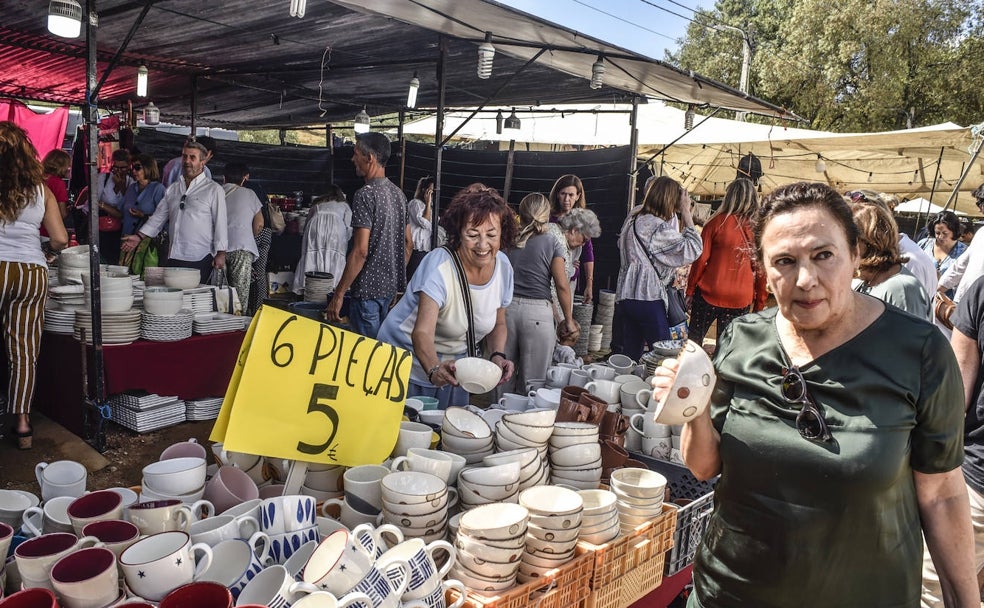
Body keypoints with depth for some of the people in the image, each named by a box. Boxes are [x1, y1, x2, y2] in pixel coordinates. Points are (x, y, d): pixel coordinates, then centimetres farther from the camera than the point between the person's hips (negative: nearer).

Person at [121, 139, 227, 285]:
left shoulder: (214, 189, 1)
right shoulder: (172, 189, 18)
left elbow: (220, 223, -3)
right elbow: (159, 216, 21)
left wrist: (221, 253, -9)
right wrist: (139, 236, 11)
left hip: (200, 258, -5)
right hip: (173, 258, 5)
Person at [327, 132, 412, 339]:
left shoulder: (366, 194, -16)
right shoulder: (398, 193, 9)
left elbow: (360, 251, -21)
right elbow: (408, 244, 15)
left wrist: (338, 294, -16)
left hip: (368, 289, -8)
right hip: (391, 288, 8)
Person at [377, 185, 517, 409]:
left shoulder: (503, 266, -8)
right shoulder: (438, 265, -26)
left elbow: (498, 324, 6)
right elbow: (422, 332, -37)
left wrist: (497, 356, -12)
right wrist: (434, 369, -55)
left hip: (453, 366, 5)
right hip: (407, 362, -5)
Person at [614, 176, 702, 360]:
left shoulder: (632, 219, 11)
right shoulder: (658, 227, -14)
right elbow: (692, 250, -12)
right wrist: (686, 213, -7)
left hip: (625, 296, 8)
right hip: (648, 298, -8)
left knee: (629, 356, 11)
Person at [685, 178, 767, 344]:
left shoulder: (718, 222, -6)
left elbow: (700, 259, -5)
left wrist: (690, 290, 4)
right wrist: (760, 304, 11)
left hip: (709, 293, -2)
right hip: (741, 299, 2)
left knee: (693, 340, 13)